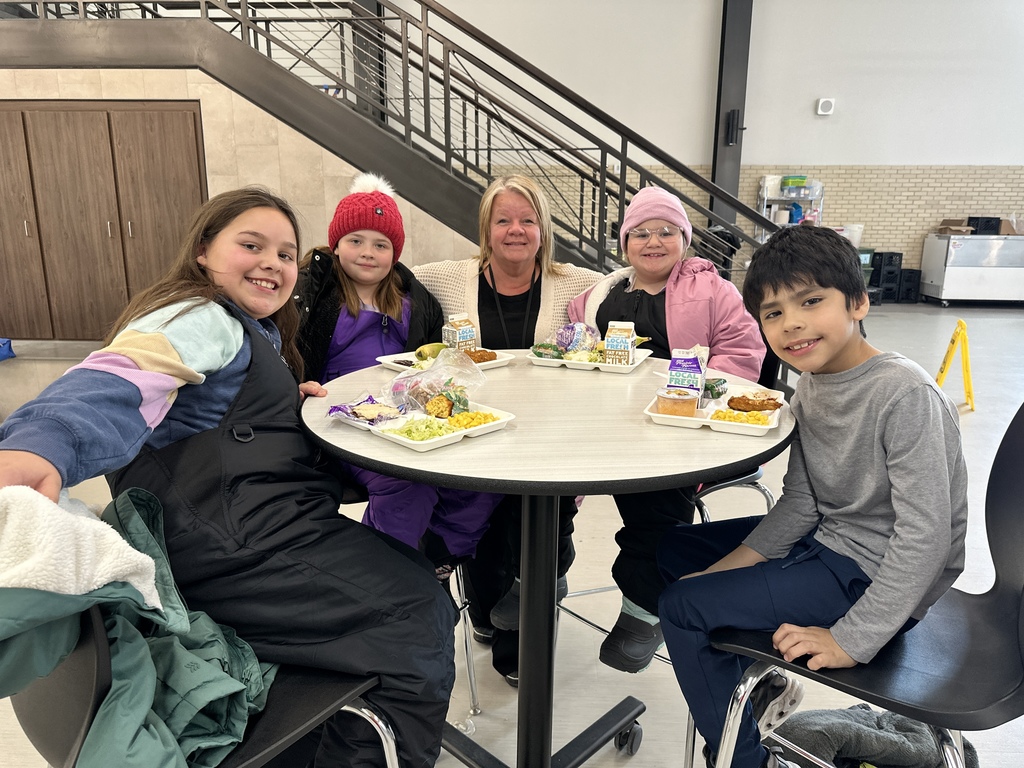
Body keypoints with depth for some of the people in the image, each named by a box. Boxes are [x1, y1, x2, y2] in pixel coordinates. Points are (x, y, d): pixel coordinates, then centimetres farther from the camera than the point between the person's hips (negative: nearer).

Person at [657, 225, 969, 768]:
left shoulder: (905, 395, -25)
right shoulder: (811, 382, -1)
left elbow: (926, 535, -27)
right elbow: (799, 504, 3)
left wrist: (852, 640, -24)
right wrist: (731, 567, -5)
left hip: (874, 575, -9)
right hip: (824, 540, 9)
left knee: (683, 605, -14)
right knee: (673, 549, 15)